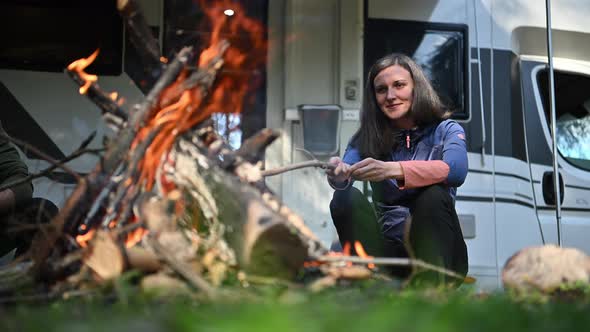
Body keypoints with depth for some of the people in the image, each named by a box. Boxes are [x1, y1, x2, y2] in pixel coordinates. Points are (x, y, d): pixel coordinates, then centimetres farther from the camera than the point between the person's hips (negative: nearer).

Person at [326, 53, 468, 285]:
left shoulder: (446, 131, 1)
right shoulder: (366, 139, 7)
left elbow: (456, 170, -23)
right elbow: (346, 168, -14)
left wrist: (393, 169, -39)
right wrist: (338, 175, -40)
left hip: (437, 253, -2)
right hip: (388, 252, 2)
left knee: (433, 195, -29)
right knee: (346, 199, -21)